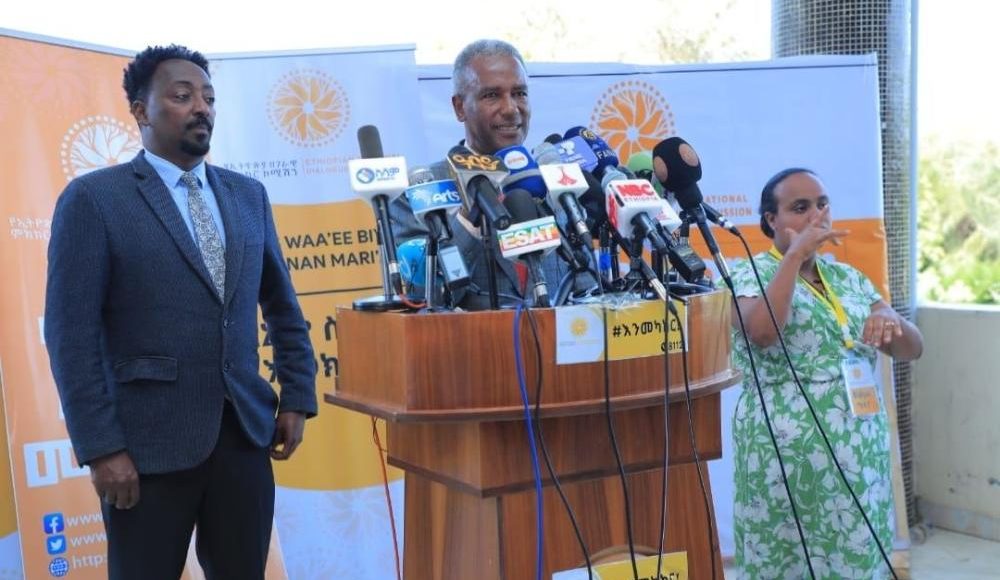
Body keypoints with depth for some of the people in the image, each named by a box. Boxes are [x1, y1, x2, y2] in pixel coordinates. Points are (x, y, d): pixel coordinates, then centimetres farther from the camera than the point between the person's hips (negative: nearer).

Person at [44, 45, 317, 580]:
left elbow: (282, 306, 18)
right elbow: (71, 334, -8)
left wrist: (297, 398, 10)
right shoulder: (93, 198, -4)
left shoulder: (248, 194, 11)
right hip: (148, 442, -4)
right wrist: (101, 447, -13)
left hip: (244, 433, 4)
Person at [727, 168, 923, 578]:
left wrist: (893, 324, -14)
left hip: (859, 455, 5)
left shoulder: (850, 278, 12)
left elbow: (912, 348, 8)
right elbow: (762, 332, -26)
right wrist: (795, 253, -22)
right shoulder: (751, 275, -5)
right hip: (785, 457, -5)